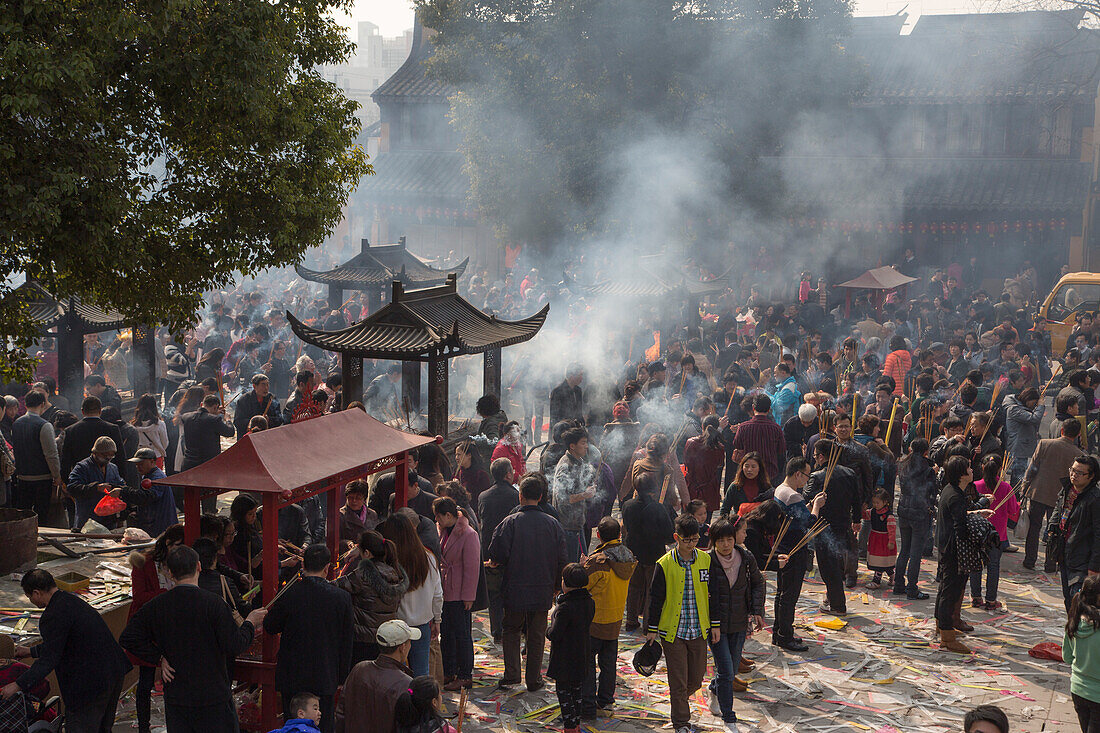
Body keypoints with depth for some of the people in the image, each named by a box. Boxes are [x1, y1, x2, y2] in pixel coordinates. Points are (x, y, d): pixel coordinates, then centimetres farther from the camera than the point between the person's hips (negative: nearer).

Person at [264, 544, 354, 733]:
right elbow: (347, 640, -1)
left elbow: (269, 627, 1)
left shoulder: (288, 595, -12)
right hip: (326, 675, 0)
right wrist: (342, 677, 9)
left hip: (292, 677, 0)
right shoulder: (341, 597, -9)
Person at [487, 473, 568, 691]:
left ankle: (511, 675, 9)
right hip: (543, 591, 2)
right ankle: (534, 679, 17)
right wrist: (555, 584, 13)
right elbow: (561, 559, 0)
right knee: (537, 635, 13)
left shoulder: (511, 522, -13)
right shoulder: (552, 523, -4)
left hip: (515, 590, -2)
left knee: (511, 631, 15)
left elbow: (497, 554, -16)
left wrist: (495, 563, 7)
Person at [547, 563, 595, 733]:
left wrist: (549, 629, 0)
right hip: (582, 654, 8)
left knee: (563, 690, 5)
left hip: (564, 658, -7)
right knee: (578, 689, 18)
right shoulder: (589, 602, -2)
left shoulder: (565, 607, -26)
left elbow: (555, 635, -24)